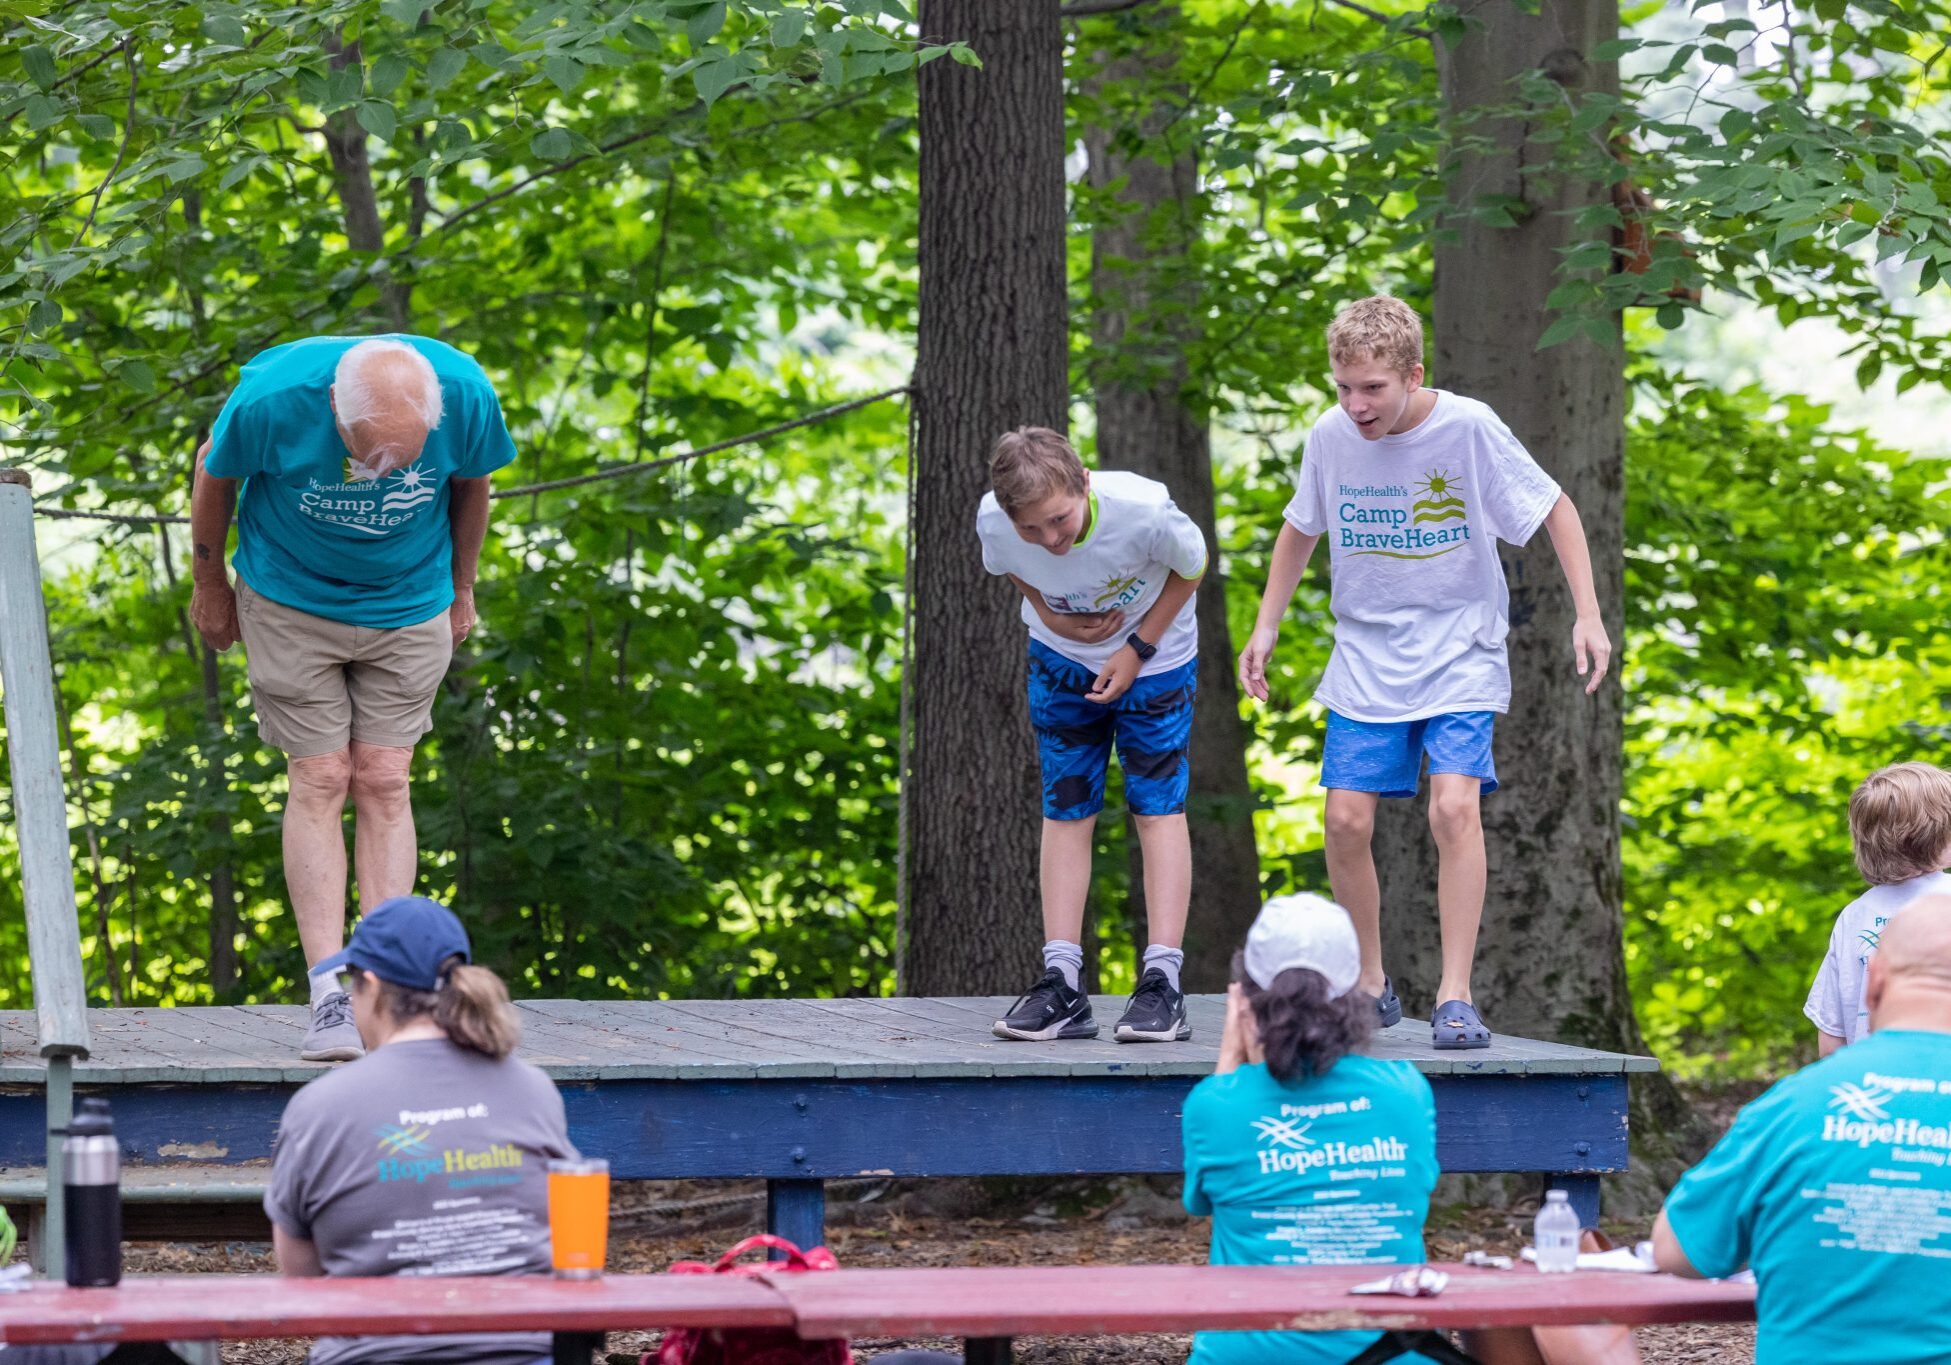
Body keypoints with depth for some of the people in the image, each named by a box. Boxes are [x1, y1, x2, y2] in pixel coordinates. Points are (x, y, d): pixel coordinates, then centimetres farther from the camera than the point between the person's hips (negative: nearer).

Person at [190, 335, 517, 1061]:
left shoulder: (465, 395, -26)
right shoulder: (271, 399, -31)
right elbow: (215, 473, -9)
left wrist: (461, 588, 11)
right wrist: (209, 585, 5)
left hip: (408, 605, 1)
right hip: (292, 603, -1)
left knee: (383, 782, -3)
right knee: (320, 781, -7)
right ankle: (330, 997, -8)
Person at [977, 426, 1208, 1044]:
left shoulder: (1143, 511, -36)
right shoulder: (993, 524, -27)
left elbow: (1191, 567, -13)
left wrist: (1137, 651, -17)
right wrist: (1051, 617, -17)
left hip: (1153, 659, -3)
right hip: (1062, 661, 3)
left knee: (1158, 807, -8)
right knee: (1065, 811, 0)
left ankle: (1162, 982, -9)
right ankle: (1061, 984, 0)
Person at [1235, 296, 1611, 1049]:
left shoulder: (1468, 428, -16)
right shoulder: (1330, 436, -6)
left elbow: (1556, 509, -5)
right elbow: (1301, 528, 14)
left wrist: (1588, 616, -11)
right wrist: (1266, 626, 10)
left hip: (1460, 654, -3)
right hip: (1365, 658, 3)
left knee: (1454, 807, -19)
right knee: (1346, 821, -5)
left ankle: (1455, 997, -15)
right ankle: (1370, 986, 14)